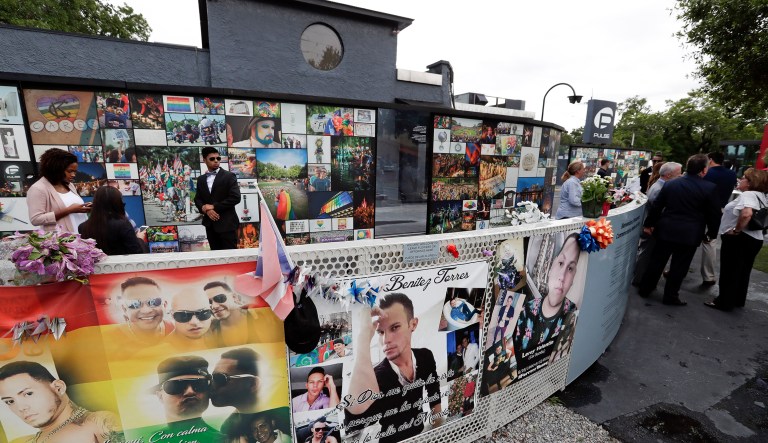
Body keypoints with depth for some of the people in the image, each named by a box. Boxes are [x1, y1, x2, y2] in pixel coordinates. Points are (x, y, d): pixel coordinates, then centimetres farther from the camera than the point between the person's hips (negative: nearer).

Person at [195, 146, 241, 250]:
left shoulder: (229, 176, -3)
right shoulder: (201, 179, 14)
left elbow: (235, 198, -13)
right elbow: (197, 199, 12)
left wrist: (214, 206, -13)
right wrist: (205, 209, -10)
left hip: (226, 223, -5)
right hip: (210, 224, 5)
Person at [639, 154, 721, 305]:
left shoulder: (670, 184, 1)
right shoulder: (709, 188, -8)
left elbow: (656, 206, 4)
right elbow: (714, 213, -2)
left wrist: (648, 224, 13)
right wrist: (711, 233, 11)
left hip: (666, 230, 3)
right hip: (689, 234, -3)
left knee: (657, 261, 12)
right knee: (679, 266, 6)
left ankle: (645, 289, 21)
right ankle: (670, 296, 14)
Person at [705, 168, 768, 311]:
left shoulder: (748, 194, -17)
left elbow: (747, 214, -35)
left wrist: (736, 230, -23)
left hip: (739, 239, -9)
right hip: (754, 239, 9)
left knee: (729, 271, 0)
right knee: (742, 272, 18)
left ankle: (724, 302, 9)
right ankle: (738, 300, 29)